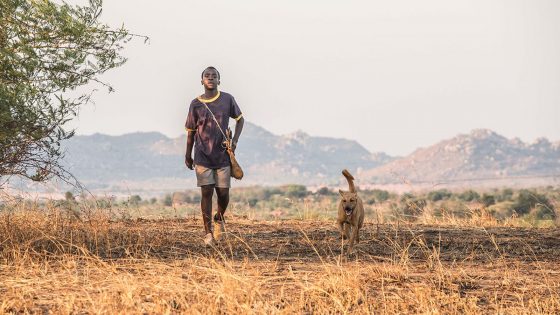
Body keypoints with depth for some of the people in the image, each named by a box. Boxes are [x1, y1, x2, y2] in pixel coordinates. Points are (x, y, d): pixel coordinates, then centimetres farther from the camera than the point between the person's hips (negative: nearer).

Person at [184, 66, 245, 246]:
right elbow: (191, 131, 9)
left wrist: (235, 140, 0)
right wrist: (188, 155, 12)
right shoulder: (196, 104, -1)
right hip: (203, 157, -1)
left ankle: (219, 218, 32)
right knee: (207, 192, -6)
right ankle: (208, 232, 1)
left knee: (223, 193, 1)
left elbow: (240, 119, 14)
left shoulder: (227, 100, 0)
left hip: (223, 156, 1)